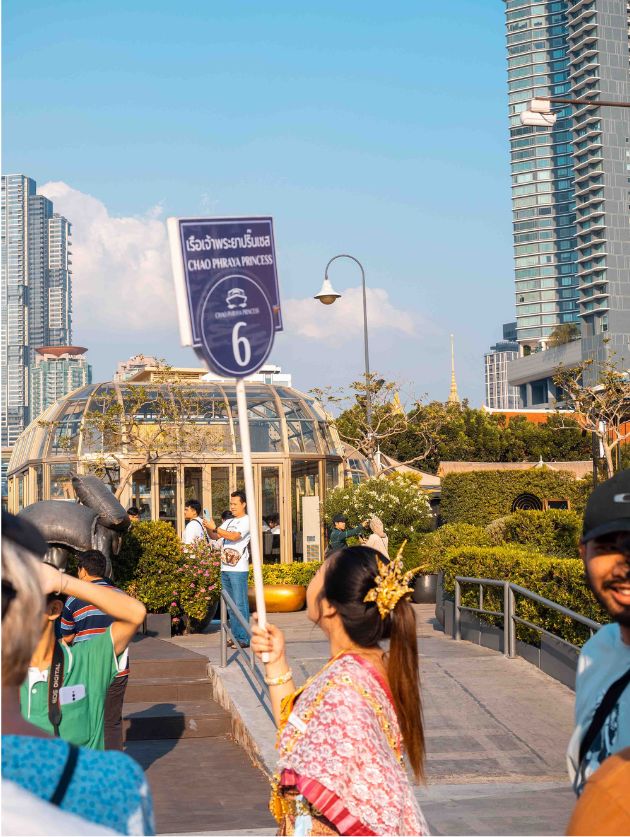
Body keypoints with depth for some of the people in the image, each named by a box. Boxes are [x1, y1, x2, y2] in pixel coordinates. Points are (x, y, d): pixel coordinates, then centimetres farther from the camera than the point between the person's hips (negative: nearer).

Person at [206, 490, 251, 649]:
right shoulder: (229, 522, 20)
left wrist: (214, 527, -20)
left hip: (238, 569, -8)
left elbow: (234, 536, -19)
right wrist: (209, 528, -5)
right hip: (225, 568, 8)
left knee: (240, 604, -8)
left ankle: (244, 638, -8)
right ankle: (235, 636, 16)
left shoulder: (246, 520, -4)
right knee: (230, 605, 10)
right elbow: (215, 536, 15)